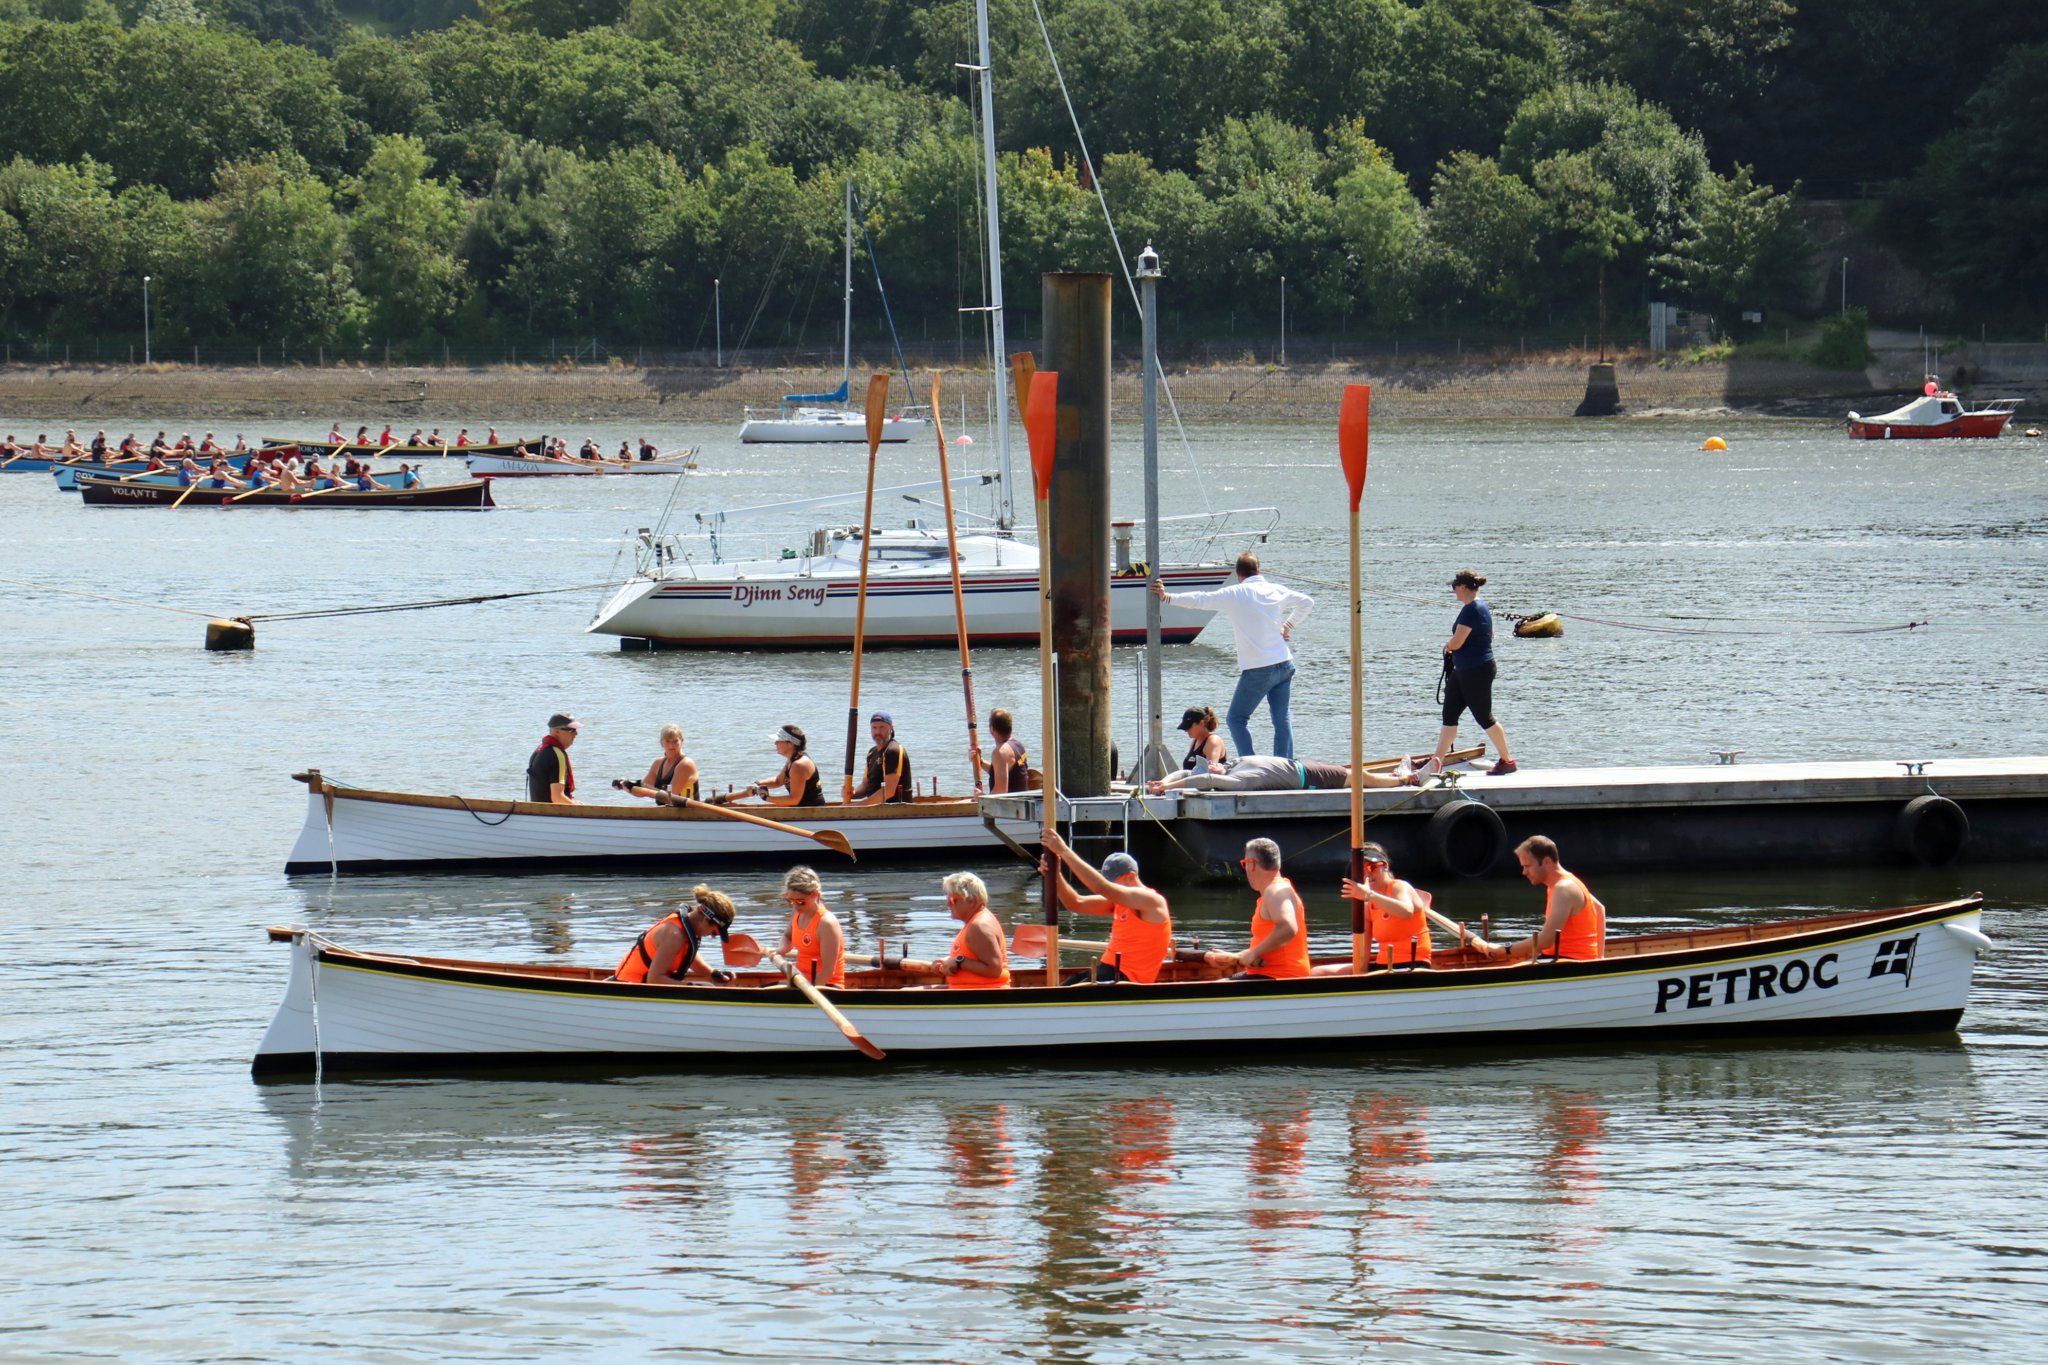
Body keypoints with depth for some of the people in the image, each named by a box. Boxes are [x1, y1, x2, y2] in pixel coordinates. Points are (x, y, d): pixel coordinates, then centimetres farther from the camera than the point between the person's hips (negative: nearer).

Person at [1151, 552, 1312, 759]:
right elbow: (1307, 602, 22)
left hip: (1257, 670, -5)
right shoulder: (1277, 591, 7)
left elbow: (1201, 600, -13)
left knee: (1236, 718, 7)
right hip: (1284, 664, 5)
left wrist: (1167, 598, -10)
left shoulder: (1235, 594, -9)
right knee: (1282, 718, 11)